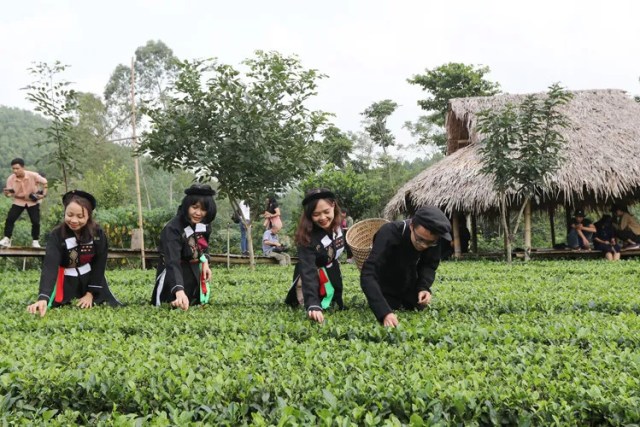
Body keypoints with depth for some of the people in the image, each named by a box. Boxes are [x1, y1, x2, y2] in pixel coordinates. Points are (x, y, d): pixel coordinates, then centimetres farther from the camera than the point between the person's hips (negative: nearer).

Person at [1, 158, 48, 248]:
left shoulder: (33, 175, -24)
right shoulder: (10, 178, -19)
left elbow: (44, 182, -6)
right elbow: (10, 193, -16)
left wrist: (44, 194, -13)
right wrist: (7, 193, -39)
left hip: (33, 201, -1)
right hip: (19, 201, 1)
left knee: (36, 222, -7)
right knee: (10, 219, -13)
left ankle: (35, 241, 12)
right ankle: (6, 240, -1)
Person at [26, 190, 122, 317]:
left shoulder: (98, 233, -16)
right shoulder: (56, 235, -22)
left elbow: (99, 264, -7)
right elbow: (49, 266, -34)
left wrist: (90, 293, -11)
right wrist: (43, 298, -49)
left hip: (92, 279, 2)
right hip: (66, 282, -1)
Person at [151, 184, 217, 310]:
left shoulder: (204, 225, -9)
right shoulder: (173, 229, -30)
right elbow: (173, 262, -43)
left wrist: (205, 263, -5)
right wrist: (179, 292, -57)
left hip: (195, 273, 6)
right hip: (173, 274, -6)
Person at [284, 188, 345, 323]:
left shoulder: (336, 226, -14)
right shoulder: (307, 237, -34)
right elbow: (308, 271, -46)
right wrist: (312, 305, -58)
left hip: (333, 278, 6)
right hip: (312, 281, -6)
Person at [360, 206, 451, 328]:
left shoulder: (432, 240, -26)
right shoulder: (389, 234, -41)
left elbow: (430, 265, -8)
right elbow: (368, 275, -48)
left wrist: (424, 287, -30)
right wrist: (384, 312, -59)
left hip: (409, 286, 4)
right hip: (386, 289, -4)